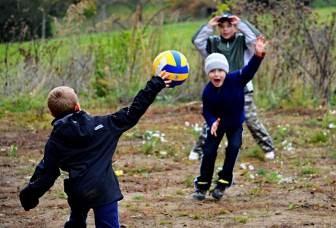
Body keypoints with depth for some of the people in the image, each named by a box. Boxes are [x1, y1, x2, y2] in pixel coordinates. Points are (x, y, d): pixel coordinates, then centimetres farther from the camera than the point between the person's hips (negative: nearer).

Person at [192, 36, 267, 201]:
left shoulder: (236, 80, -28)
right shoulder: (207, 91, -25)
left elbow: (249, 70, -43)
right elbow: (207, 111, -12)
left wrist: (258, 55, -61)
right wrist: (212, 122, -33)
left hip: (235, 123, 0)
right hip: (217, 122, 0)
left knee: (233, 148, -14)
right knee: (209, 152, -2)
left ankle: (222, 184, 2)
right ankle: (202, 185, 14)